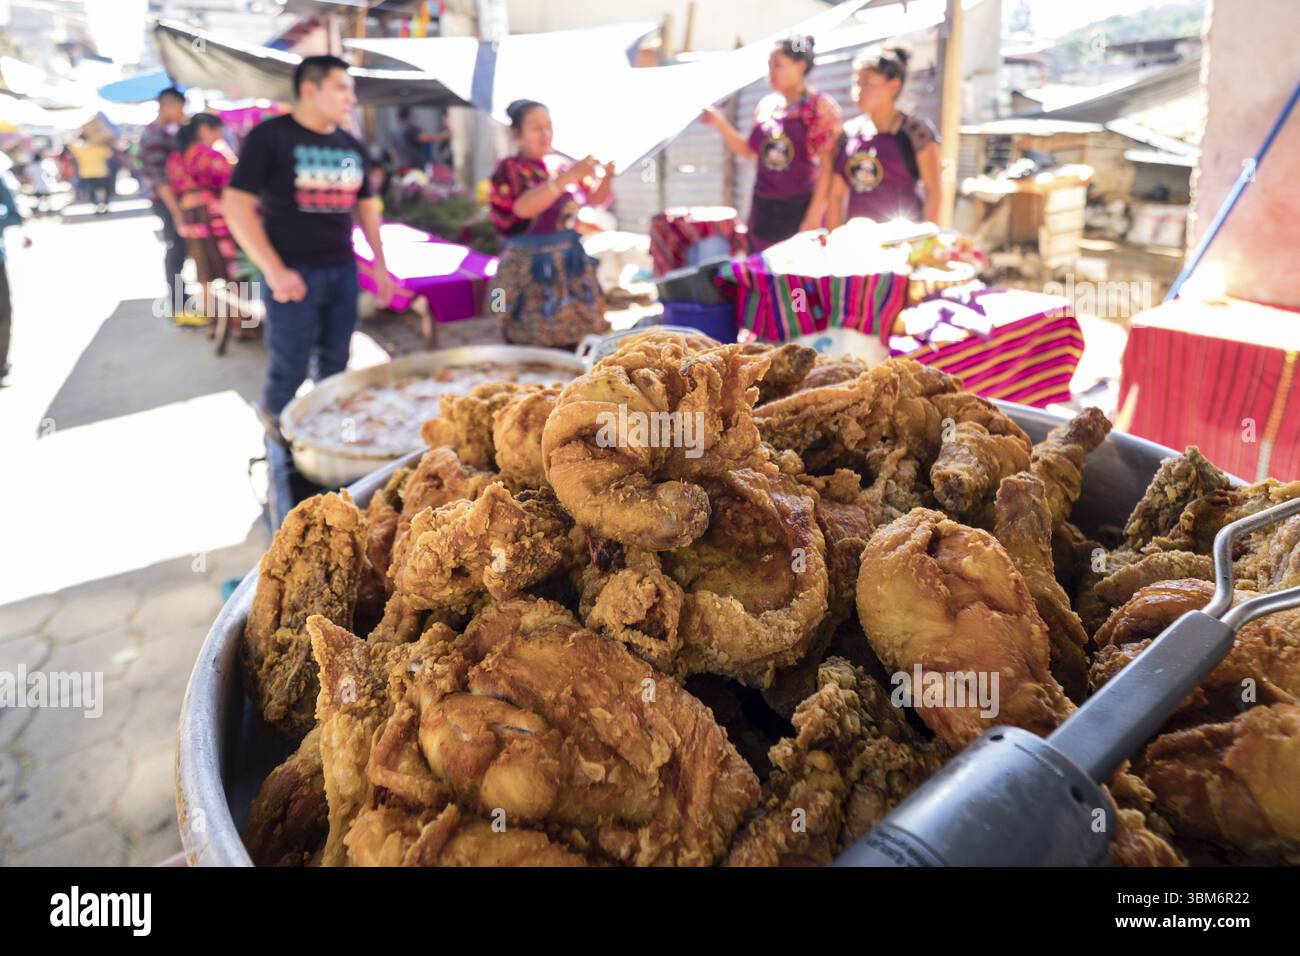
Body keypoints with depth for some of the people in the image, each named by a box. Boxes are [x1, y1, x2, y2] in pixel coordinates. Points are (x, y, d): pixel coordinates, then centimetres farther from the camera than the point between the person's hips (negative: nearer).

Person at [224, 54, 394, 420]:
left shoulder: (352, 147, 11)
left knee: (335, 368, 12)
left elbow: (366, 205, 22)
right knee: (289, 371, -1)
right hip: (294, 273, -5)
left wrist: (380, 263, 13)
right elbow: (236, 206, -10)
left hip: (343, 272, 5)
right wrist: (274, 270, -18)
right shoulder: (270, 136, -6)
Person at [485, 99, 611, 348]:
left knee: (574, 351, 3)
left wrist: (607, 177, -6)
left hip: (571, 266, 5)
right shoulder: (509, 170, -4)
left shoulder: (559, 166, 9)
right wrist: (568, 177, -29)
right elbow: (523, 207, -23)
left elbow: (594, 201, 15)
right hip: (529, 271, -5)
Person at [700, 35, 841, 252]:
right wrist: (720, 124, 6)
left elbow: (828, 166, -9)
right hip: (763, 210, 6)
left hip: (799, 211, -6)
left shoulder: (820, 107, -6)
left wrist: (814, 216, -15)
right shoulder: (767, 106, 11)